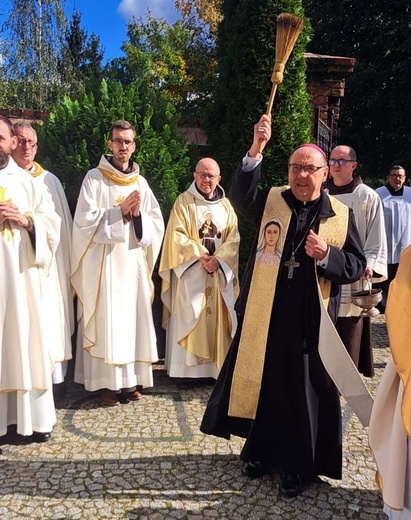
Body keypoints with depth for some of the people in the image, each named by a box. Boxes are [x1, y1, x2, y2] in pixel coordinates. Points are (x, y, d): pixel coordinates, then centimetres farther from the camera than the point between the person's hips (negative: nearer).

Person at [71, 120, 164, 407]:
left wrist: (137, 215, -11)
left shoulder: (141, 182, 13)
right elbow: (85, 220, -9)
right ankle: (105, 382, 7)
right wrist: (119, 212, -14)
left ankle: (129, 380, 15)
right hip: (104, 261, -4)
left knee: (133, 317, 5)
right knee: (106, 319, -4)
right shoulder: (94, 178, 1)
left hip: (134, 262, 4)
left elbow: (157, 224, 7)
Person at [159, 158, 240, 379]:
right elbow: (177, 237, -8)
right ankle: (188, 369, 5)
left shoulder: (226, 205, 10)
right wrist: (201, 257, -16)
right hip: (191, 273, -3)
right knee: (188, 320, -3)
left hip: (220, 273, 4)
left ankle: (216, 367, 15)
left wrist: (218, 259, -13)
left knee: (216, 320, 6)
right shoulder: (183, 201, 0)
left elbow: (233, 238, 3)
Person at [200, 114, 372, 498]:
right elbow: (240, 196, -19)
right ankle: (261, 451, 36)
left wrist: (327, 256, -17)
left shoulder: (341, 215, 2)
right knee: (261, 384, 14)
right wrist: (256, 150, -31)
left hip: (310, 321, 0)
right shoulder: (270, 202, 2)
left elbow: (357, 265, 3)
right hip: (263, 315, 1)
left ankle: (297, 465, 29)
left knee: (304, 392, 9)